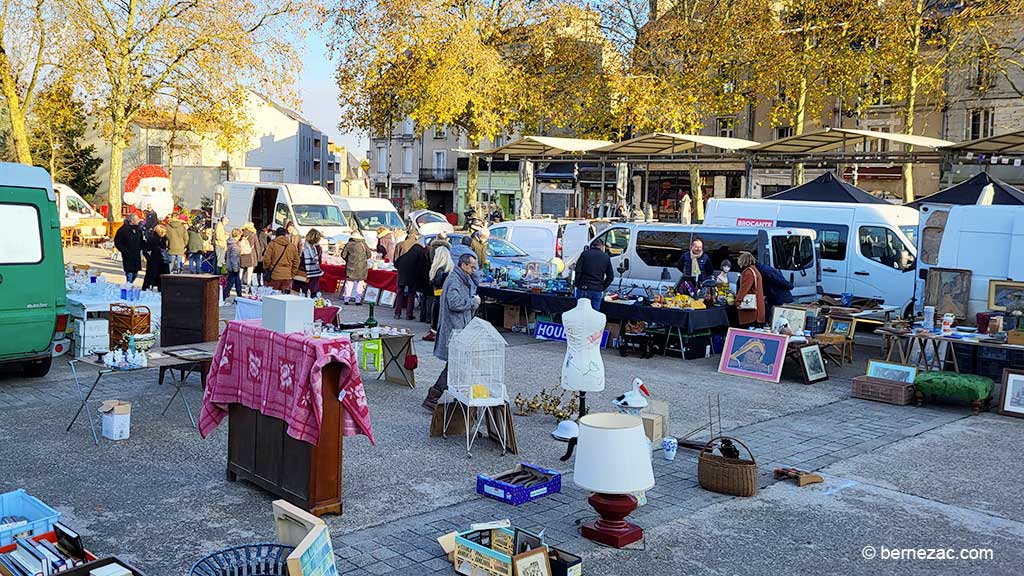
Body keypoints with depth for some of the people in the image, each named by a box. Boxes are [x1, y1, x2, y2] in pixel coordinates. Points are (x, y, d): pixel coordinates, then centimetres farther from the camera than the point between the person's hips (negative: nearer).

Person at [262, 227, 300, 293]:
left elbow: (266, 259, -7)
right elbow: (296, 261, 10)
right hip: (287, 277, 3)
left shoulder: (273, 244, -4)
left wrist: (266, 269, 9)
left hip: (274, 275, -3)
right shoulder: (292, 246, 7)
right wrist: (292, 274, 16)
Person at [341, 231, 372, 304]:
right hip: (361, 267, 0)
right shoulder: (363, 244, -1)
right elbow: (369, 255, 3)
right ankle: (358, 300, 5)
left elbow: (343, 254, 0)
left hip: (351, 266, 0)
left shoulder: (349, 244, -3)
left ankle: (347, 299, 9)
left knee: (349, 282, 9)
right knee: (360, 282, 6)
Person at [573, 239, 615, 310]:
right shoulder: (606, 257, 9)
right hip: (597, 291, 2)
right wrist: (603, 288, 14)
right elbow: (610, 276, 9)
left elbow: (578, 271, -4)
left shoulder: (585, 254, 3)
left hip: (583, 289, -2)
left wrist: (577, 284, 3)